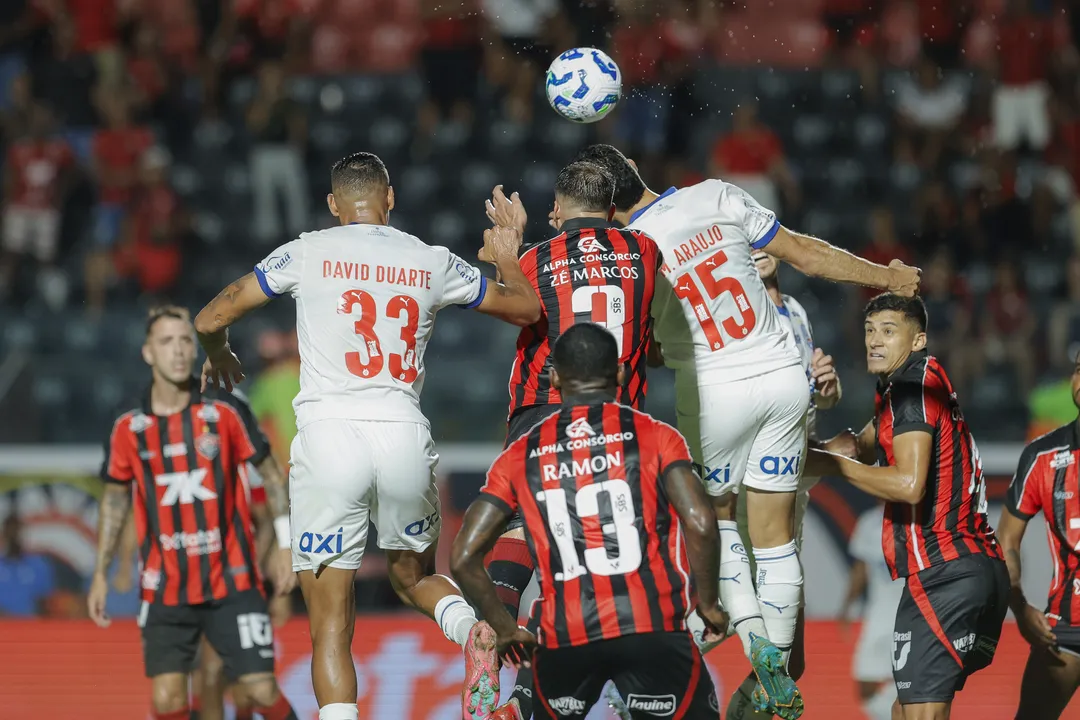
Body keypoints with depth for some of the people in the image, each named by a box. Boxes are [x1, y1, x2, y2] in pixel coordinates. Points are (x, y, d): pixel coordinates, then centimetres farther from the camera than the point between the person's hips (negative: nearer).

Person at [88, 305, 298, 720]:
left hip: (232, 582, -1)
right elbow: (115, 498, 13)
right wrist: (101, 573, 11)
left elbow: (271, 474, 4)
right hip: (165, 589, 1)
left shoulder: (226, 412, -5)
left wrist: (285, 545, -2)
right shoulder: (129, 428, 0)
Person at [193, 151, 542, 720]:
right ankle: (473, 631, -8)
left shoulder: (307, 254, 5)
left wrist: (219, 357, 31)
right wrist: (507, 261, 43)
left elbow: (211, 320, 8)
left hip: (328, 437, -2)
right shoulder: (432, 263, 11)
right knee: (413, 576, 25)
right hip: (404, 438, 2)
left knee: (330, 623, 2)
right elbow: (528, 309, 22)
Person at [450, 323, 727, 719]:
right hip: (650, 628, -3)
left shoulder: (521, 456, 11)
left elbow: (463, 559, 7)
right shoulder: (653, 436, 4)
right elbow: (700, 524, -10)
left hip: (564, 639, 3)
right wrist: (708, 603, 4)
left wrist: (505, 628, 19)